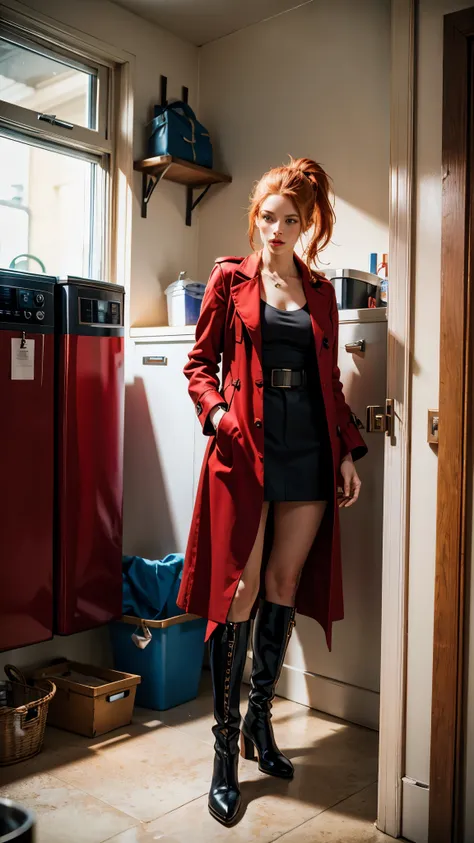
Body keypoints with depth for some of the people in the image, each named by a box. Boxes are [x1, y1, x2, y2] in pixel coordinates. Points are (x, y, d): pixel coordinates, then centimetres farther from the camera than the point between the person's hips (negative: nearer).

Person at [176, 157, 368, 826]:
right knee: (239, 592, -3)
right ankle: (226, 750, 9)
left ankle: (260, 719, 27)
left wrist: (347, 453, 9)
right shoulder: (231, 279, 6)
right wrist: (216, 413, -14)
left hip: (310, 449, 4)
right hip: (246, 447, -3)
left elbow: (331, 380, 15)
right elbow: (201, 363, 5)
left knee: (285, 584, 8)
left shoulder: (320, 291, 14)